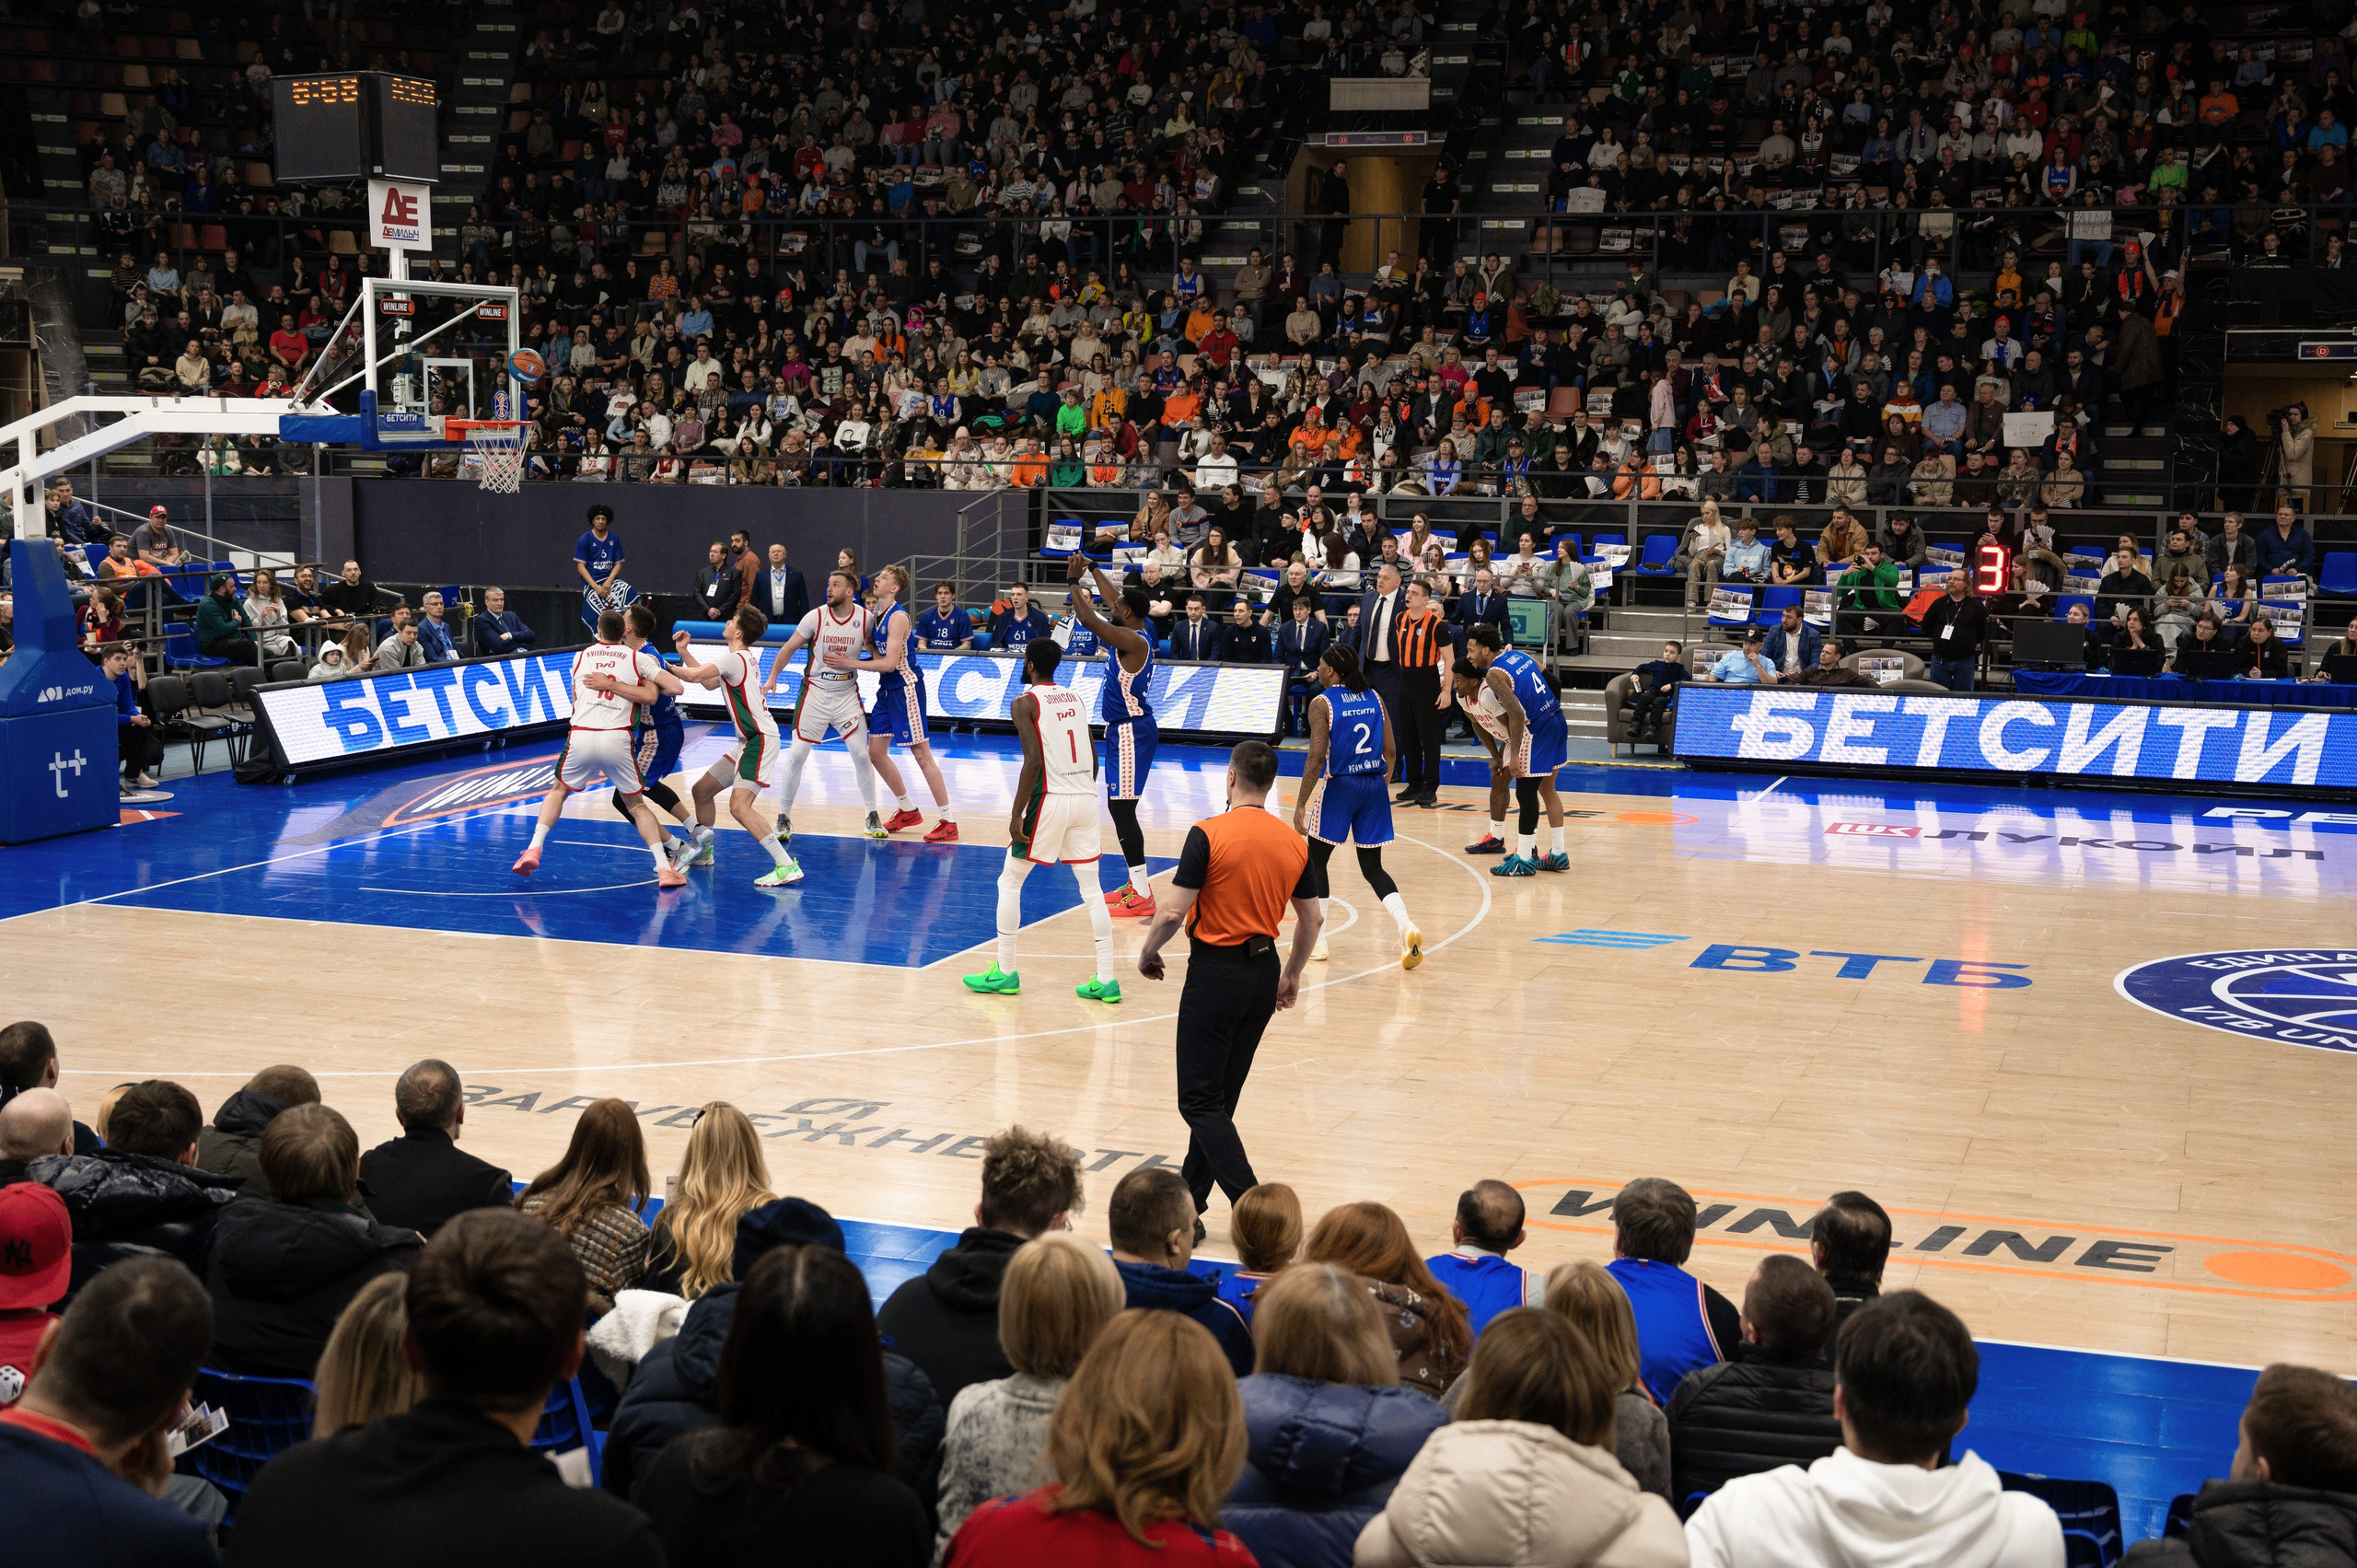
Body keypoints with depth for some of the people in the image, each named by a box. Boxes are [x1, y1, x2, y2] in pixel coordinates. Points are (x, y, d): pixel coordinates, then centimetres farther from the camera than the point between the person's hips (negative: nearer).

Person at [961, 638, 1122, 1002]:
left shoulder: (1026, 703, -5)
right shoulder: (1074, 698, 14)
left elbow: (1034, 762, -15)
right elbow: (1092, 758, 14)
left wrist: (1016, 815, -13)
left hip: (1050, 798, -6)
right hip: (1086, 797, 6)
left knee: (1009, 883, 9)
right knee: (1091, 889, 9)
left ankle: (1005, 972, 13)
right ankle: (1105, 980, 4)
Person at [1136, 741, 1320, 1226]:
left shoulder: (1208, 834, -14)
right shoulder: (1294, 842, 3)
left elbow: (1173, 913, -16)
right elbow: (1313, 920, 11)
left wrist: (1147, 953, 3)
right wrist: (1291, 976, 25)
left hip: (1216, 972, -6)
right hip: (1263, 974, 6)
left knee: (1200, 1102, 0)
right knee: (1219, 1100, 16)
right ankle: (1187, 1209, 24)